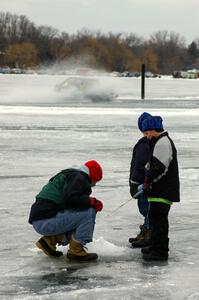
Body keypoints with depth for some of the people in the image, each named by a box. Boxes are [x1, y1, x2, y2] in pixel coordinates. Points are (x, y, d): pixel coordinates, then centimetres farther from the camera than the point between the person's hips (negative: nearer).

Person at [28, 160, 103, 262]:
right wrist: (92, 201, -10)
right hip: (46, 221, -10)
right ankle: (75, 251, -10)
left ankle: (50, 240, 11)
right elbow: (71, 199, -23)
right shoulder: (79, 178, -5)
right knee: (89, 212, -14)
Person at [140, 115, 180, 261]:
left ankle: (160, 251, -9)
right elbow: (152, 165, 25)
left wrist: (148, 181, -13)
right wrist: (148, 181, 17)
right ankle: (157, 246, 30)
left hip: (163, 191, -11)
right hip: (161, 189, 11)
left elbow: (159, 167, -24)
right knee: (155, 217, 19)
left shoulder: (163, 143, -17)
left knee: (157, 217, -10)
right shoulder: (160, 142, 19)